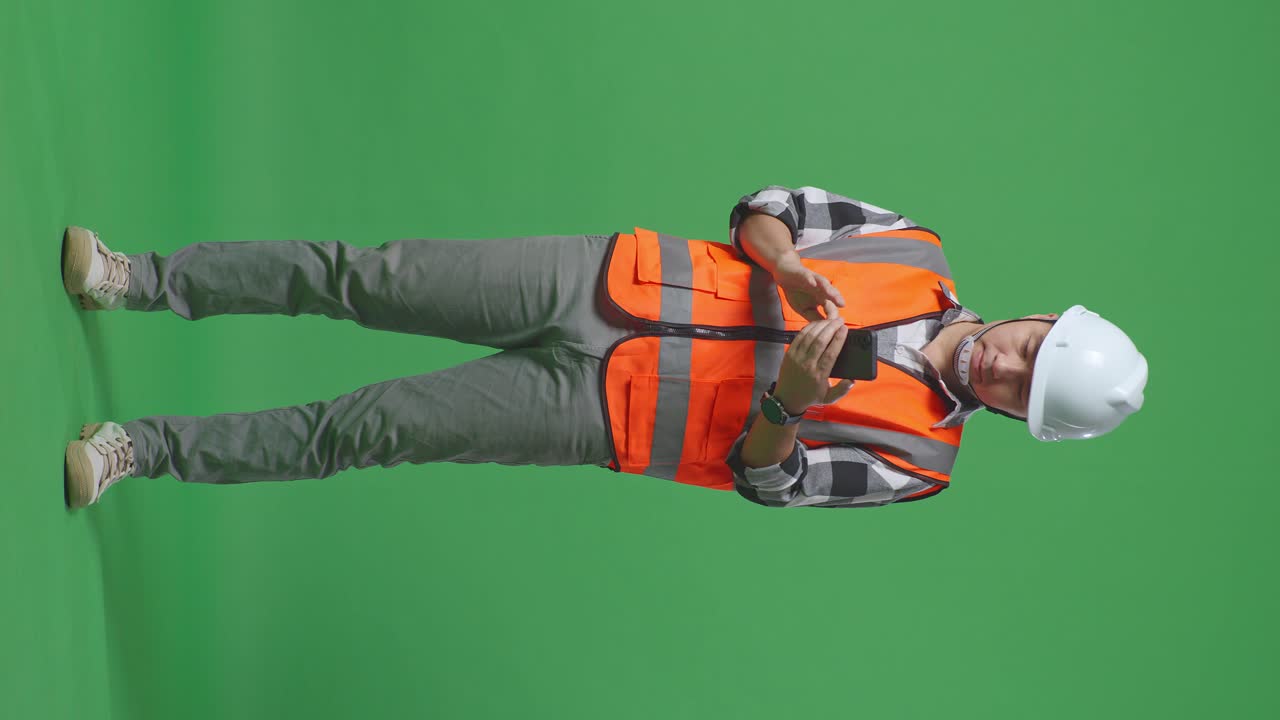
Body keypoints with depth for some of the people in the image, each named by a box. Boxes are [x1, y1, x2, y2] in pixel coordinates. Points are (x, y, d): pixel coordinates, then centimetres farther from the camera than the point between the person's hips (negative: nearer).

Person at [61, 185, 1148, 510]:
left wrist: (788, 400, -26)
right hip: (608, 278, 3)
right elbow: (762, 207, 8)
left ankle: (147, 450, 6)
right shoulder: (920, 256, 5)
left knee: (361, 429, -9)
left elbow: (765, 477, -5)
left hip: (603, 415, -3)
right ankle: (141, 280, 7)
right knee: (364, 278, -9)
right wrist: (789, 268, -14)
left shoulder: (913, 460, -2)